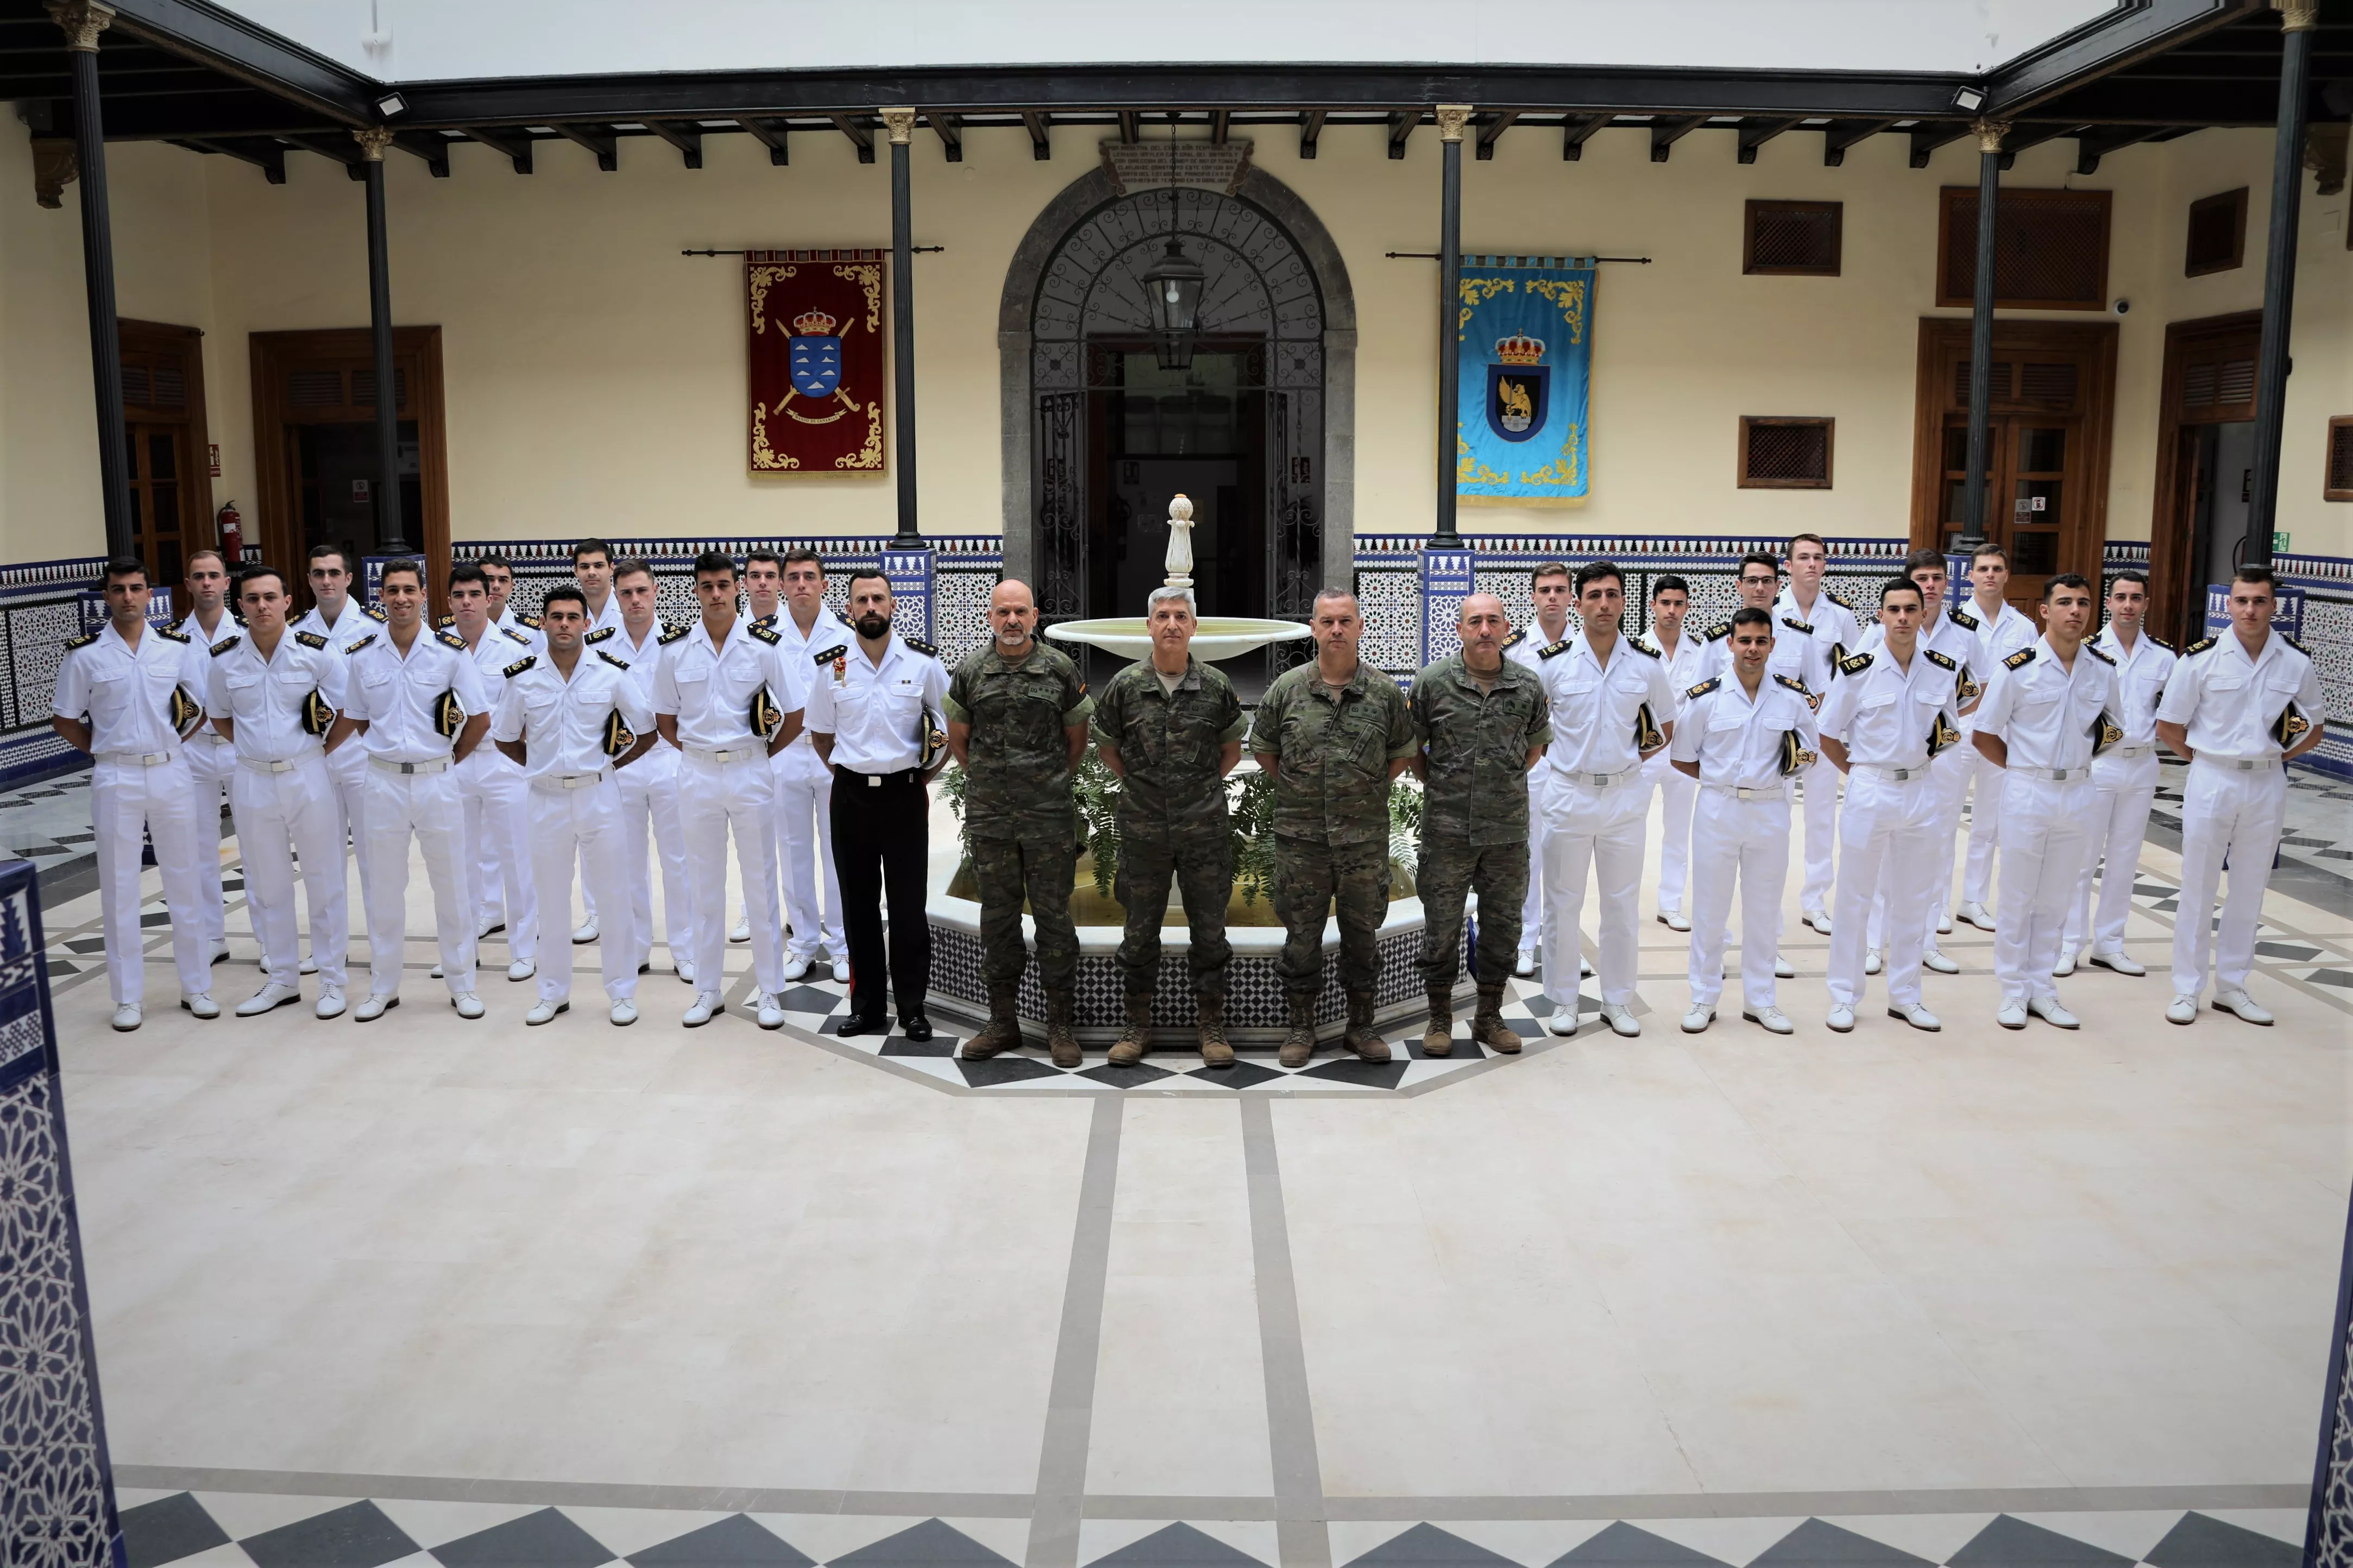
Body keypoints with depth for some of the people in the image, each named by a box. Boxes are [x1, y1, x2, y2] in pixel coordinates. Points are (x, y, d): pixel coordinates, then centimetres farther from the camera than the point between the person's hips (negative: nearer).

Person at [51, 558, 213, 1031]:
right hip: (115, 778, -1)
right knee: (119, 889, 4)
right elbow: (64, 720, 3)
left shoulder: (178, 647, 1)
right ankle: (128, 996, 13)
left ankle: (196, 986, 19)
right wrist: (105, 750, -1)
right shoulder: (85, 654, -3)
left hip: (171, 772, 1)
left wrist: (170, 739, 0)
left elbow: (206, 705, 8)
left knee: (185, 882, 8)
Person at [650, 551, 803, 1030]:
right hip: (697, 774, 2)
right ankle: (707, 990, 20)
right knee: (704, 885, 10)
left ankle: (769, 991, 12)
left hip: (750, 773, -2)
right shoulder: (675, 649, 0)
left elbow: (795, 715, 1)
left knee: (761, 883, 4)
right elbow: (664, 719, 10)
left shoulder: (763, 645, -5)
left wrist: (761, 753, 2)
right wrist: (696, 750, 3)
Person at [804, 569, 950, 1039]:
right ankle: (867, 1007, 18)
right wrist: (848, 775, 8)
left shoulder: (924, 662, -4)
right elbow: (821, 735, 13)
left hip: (905, 793, -2)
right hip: (851, 795, 2)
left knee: (908, 905, 2)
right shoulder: (830, 666, 1)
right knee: (858, 903, 8)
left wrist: (924, 776, 2)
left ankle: (913, 1008, 11)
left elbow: (953, 730, 5)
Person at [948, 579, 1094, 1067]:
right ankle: (1002, 1021, 19)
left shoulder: (1060, 670, -1)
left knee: (1054, 916, 2)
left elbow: (1077, 740, 10)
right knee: (998, 916, 9)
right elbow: (957, 740, 15)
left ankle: (1062, 1025, 11)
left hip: (1050, 816, -2)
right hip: (989, 817, 2)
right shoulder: (969, 672, 3)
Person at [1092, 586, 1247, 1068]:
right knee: (1140, 933, 8)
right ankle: (1138, 1025, 21)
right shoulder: (1126, 685, -1)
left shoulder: (1216, 685, 0)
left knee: (1210, 932, 6)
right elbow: (1107, 747, 12)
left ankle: (1212, 1027, 18)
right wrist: (1141, 784, 7)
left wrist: (1202, 788, 8)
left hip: (1205, 829, 0)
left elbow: (1231, 749, 14)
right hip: (1143, 830, 0)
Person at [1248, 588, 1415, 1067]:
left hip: (1366, 836, 0)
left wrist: (1369, 791, 7)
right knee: (1301, 933, 6)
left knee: (1362, 932, 9)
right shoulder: (1286, 689, -1)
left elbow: (1402, 753, 12)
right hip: (1300, 836, 0)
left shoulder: (1385, 693, 0)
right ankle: (1301, 1027, 19)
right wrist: (1294, 792, 7)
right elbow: (1262, 748, 11)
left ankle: (1361, 1025, 23)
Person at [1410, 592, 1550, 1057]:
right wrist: (1438, 787, 4)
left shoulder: (1529, 686, 1)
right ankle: (1439, 1017, 21)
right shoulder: (1432, 681, -5)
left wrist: (1506, 782, 9)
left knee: (1503, 924, 10)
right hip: (1447, 830, -2)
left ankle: (1489, 1016, 26)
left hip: (1508, 828, 2)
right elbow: (1412, 746, 6)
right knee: (1441, 926, 6)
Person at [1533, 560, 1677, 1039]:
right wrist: (1552, 751, 0)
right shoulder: (1554, 661, -6)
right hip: (1570, 795, -1)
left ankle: (1618, 1001, 21)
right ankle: (1563, 1001, 17)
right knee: (1563, 903, 5)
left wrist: (1631, 758, 4)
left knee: (1622, 904, 9)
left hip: (1625, 796, 2)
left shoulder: (1647, 663, 0)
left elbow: (1666, 726, 13)